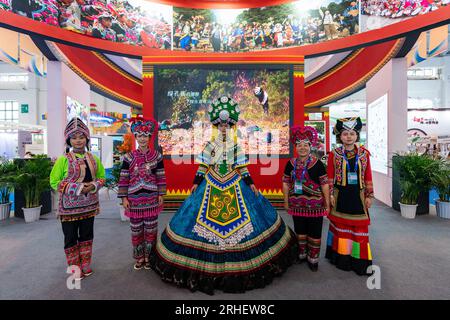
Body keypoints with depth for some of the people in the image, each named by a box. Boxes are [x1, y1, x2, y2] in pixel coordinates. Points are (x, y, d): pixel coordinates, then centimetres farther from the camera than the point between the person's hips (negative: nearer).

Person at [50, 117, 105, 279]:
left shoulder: (94, 159, 4)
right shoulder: (63, 160, -9)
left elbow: (102, 176, 12)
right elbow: (54, 181, -9)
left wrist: (94, 185, -10)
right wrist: (77, 188, -19)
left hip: (89, 205, 4)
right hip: (69, 206, -4)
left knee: (87, 235, 15)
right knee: (71, 238, 8)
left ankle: (85, 265, 32)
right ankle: (75, 268, 27)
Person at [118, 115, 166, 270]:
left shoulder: (156, 155, -1)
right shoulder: (129, 157, -1)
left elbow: (161, 177, 1)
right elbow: (123, 178, 0)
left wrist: (161, 195, -1)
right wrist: (124, 198, -3)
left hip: (151, 198, 0)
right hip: (134, 198, 1)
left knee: (151, 228, 8)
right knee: (136, 229, 11)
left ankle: (148, 256, 26)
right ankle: (139, 257, 29)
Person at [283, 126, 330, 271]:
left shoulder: (317, 163, -8)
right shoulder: (291, 163, 2)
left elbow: (324, 184, -5)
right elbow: (286, 183, 7)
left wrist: (327, 204, -4)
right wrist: (286, 202, 8)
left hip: (314, 205, -3)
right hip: (296, 205, 3)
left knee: (314, 233, 9)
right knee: (300, 231, 17)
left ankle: (313, 258, 27)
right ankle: (302, 254, 37)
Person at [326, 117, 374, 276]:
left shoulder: (364, 154, 3)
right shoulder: (334, 154, -2)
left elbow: (368, 176, 5)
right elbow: (330, 177, -1)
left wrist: (369, 195, 4)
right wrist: (330, 195, -5)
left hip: (358, 196, 2)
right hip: (340, 196, -1)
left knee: (359, 228, 8)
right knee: (340, 227, 10)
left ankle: (360, 261, 23)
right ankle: (341, 258, 26)